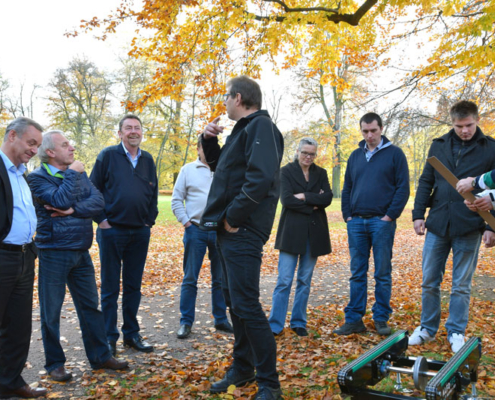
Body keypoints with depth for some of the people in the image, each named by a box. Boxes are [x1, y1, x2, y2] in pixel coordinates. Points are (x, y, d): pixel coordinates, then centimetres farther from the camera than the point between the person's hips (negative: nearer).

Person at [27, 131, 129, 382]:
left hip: (81, 252, 6)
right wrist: (72, 174, -11)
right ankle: (55, 364, 19)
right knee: (51, 312, 4)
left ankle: (100, 356, 23)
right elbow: (60, 200, -22)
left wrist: (74, 210, -17)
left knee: (90, 305, 12)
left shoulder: (79, 173, 10)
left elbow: (98, 201, -3)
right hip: (54, 253, -5)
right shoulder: (38, 177, -7)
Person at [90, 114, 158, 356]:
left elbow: (153, 194, 16)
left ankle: (132, 334, 23)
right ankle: (109, 337, 15)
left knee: (133, 286, 12)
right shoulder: (108, 155, -3)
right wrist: (101, 219, -8)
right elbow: (93, 189, -3)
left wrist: (150, 220, 7)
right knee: (110, 288, 4)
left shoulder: (148, 160, 10)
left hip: (140, 233, 4)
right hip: (112, 231, -4)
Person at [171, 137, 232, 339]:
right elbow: (176, 199, 3)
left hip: (220, 230, 2)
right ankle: (186, 322, 11)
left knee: (220, 279, 11)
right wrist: (185, 222, -5)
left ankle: (221, 319, 22)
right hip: (195, 230, -1)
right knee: (190, 278, 2)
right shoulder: (188, 170, 4)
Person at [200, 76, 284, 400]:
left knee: (246, 304, -9)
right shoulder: (243, 129, 19)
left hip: (243, 231, -10)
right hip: (230, 229, 10)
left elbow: (260, 178, -25)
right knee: (234, 300, 16)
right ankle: (243, 368, 30)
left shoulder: (261, 127, -12)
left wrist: (233, 217, -19)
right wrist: (209, 139, 13)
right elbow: (219, 165, 31)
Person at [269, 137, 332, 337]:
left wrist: (304, 196, -11)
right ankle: (275, 325, 0)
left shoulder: (320, 173, 12)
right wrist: (312, 206, -10)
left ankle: (298, 322, 19)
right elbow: (286, 199, -11)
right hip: (292, 231, -3)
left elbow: (327, 198, -2)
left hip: (314, 233, 4)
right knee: (284, 280, -6)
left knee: (305, 280, 9)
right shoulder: (286, 171, 2)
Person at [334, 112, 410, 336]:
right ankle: (354, 320, 12)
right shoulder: (355, 156, 14)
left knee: (383, 273, 4)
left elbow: (403, 188, -4)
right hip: (356, 222, 4)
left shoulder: (394, 154, 1)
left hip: (382, 222, -4)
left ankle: (381, 318, 14)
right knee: (357, 274, 7)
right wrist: (348, 215, 5)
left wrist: (390, 216, -10)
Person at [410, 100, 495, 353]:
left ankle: (456, 332, 22)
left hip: (469, 228, -2)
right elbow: (425, 182, 10)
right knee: (429, 282, 8)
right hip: (437, 226, 2)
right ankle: (427, 328, 24)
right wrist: (418, 214, 2)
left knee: (461, 285, 7)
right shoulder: (439, 145, 7)